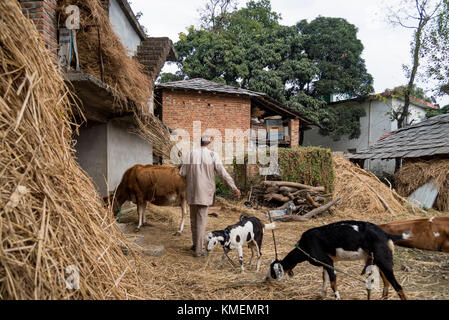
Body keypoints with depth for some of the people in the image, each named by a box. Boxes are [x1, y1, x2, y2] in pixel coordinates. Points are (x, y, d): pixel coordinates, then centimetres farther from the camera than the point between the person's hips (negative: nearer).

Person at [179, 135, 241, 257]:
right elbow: (222, 173, -10)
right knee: (201, 220, 2)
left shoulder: (191, 154, 1)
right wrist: (234, 187, -3)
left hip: (192, 191, 3)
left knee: (194, 218, 18)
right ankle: (198, 250, 6)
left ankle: (195, 244, 32)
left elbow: (182, 173, 0)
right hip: (205, 192, -3)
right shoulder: (213, 155, -6)